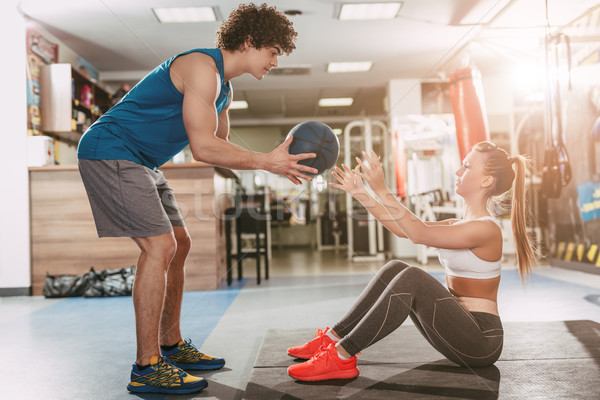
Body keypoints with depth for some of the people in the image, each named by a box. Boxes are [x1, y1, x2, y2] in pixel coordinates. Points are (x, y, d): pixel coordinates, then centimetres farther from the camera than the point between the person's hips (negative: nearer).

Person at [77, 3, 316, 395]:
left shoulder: (224, 87, 14)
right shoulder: (203, 68, -18)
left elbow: (222, 146, 16)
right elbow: (203, 147, -25)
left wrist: (277, 161, 4)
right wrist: (267, 161, -20)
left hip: (139, 162, 11)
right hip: (109, 151, -11)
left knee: (179, 244, 9)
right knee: (160, 246, -18)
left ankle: (171, 345, 18)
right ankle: (147, 368, -11)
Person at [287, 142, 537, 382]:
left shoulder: (486, 228, -16)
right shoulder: (459, 225, 14)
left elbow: (419, 234, -24)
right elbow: (403, 229, 10)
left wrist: (381, 190, -26)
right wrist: (361, 194, 7)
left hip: (481, 341, -9)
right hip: (459, 329, 9)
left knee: (411, 278, -28)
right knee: (395, 269, -2)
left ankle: (342, 356, -25)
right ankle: (333, 338, -3)